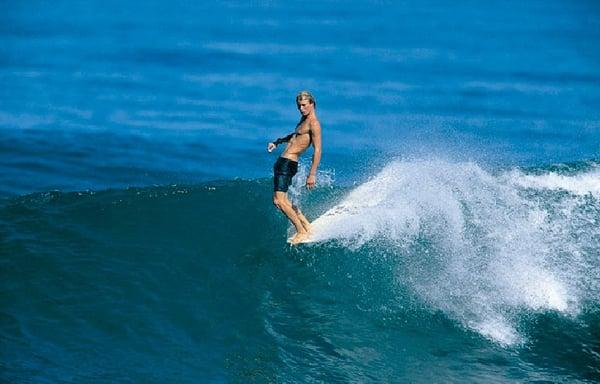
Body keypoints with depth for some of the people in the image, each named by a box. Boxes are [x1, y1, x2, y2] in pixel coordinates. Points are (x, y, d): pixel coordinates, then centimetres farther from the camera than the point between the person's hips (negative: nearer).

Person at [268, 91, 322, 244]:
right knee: (279, 200, 12)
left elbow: (317, 150, -20)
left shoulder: (313, 123, -14)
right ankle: (306, 225, 16)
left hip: (288, 163, -10)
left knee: (279, 201, -12)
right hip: (282, 162, 10)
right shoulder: (304, 119, 16)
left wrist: (312, 174, -25)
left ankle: (302, 232, -4)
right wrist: (278, 142, 30)